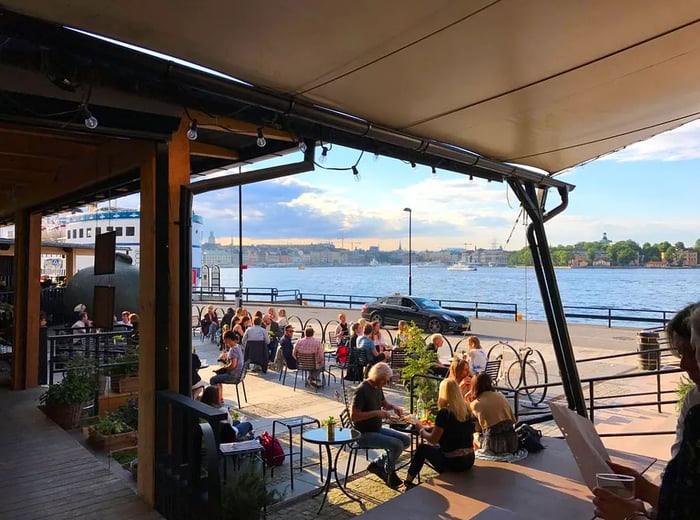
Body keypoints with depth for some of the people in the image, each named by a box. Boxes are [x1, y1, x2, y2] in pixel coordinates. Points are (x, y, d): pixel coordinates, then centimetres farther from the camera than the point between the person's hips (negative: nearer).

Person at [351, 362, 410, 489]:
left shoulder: (377, 387, 7)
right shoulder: (362, 390, -21)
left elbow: (384, 403, 25)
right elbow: (353, 416, -26)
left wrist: (393, 407, 2)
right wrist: (376, 413, -27)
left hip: (377, 429, 9)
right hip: (364, 434, -9)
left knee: (406, 440, 0)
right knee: (397, 445, -22)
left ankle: (378, 464, 11)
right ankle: (388, 472, 8)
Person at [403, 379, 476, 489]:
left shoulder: (444, 412, -17)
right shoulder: (466, 409, 2)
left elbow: (433, 440, -10)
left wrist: (421, 429, 8)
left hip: (453, 462, -6)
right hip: (469, 460, 6)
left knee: (422, 448, 16)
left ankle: (408, 482, 26)